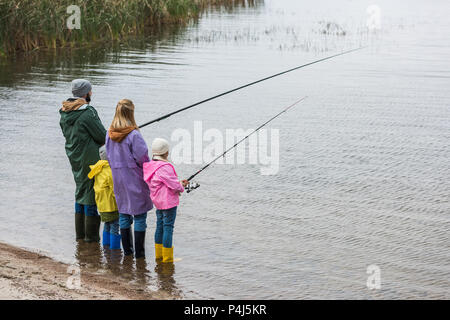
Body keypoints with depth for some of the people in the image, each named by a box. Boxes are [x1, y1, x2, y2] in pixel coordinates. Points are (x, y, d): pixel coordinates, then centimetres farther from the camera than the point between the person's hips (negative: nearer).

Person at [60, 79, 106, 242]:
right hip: (90, 159, -8)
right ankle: (91, 234, 5)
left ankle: (80, 232, 23)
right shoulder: (88, 113, -20)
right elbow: (102, 136, -17)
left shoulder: (64, 113, 5)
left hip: (74, 158, 8)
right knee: (91, 192, 0)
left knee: (80, 190, 17)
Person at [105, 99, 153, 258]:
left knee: (123, 214, 15)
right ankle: (139, 252, 5)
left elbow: (109, 156, 8)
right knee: (140, 215, 3)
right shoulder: (134, 134, -19)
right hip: (134, 179, -6)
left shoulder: (110, 134, 0)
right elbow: (143, 158, -16)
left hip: (118, 178, 6)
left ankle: (127, 249, 21)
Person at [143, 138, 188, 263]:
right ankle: (167, 258, -1)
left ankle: (159, 255, 25)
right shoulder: (165, 167, -21)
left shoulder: (150, 166, 7)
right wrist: (181, 187, 3)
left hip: (158, 202, 9)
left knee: (160, 226, 17)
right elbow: (173, 185, -20)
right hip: (168, 202, -9)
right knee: (168, 227, -4)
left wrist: (179, 183, 14)